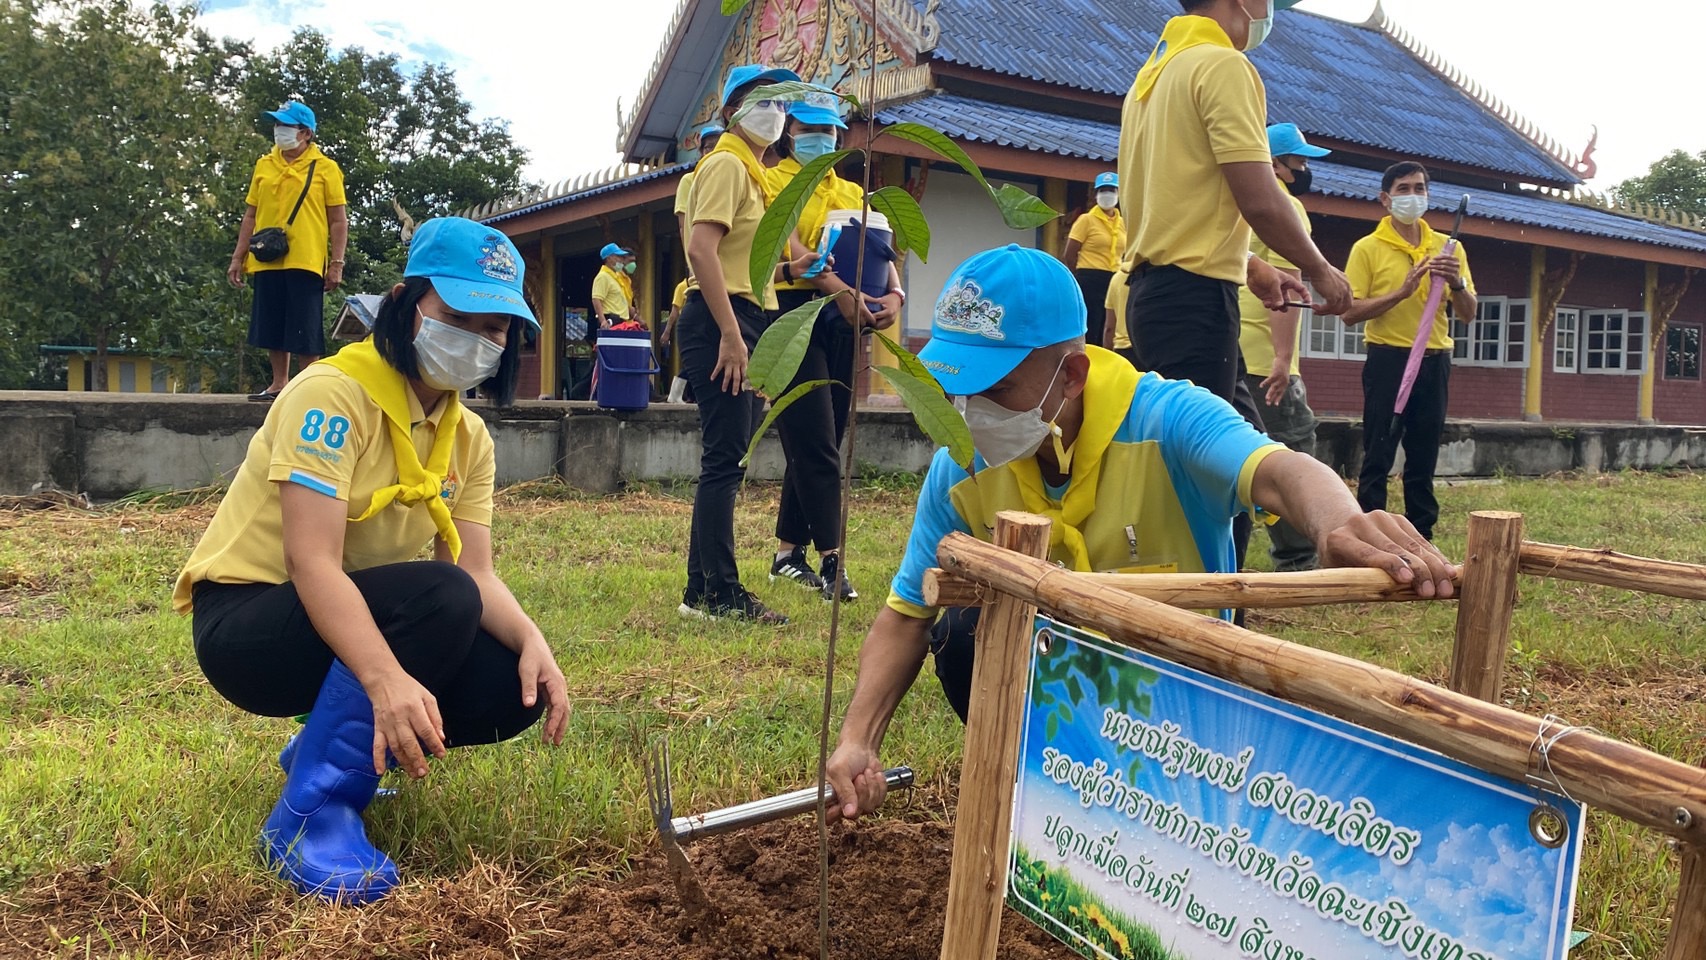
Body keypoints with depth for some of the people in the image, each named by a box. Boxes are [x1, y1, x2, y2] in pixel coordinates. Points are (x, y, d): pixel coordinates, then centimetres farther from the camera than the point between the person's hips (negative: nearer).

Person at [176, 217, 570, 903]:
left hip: (349, 621, 7)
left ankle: (325, 747, 10)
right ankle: (313, 813, -22)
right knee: (438, 597, -32)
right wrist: (387, 678, -43)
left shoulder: (468, 436, 3)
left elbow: (479, 575, -5)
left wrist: (532, 641, -26)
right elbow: (313, 563, -30)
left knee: (513, 687, -13)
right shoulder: (335, 393, -20)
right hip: (244, 622, -7)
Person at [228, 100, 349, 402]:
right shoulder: (263, 166, 13)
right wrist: (238, 257, 11)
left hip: (305, 262, -5)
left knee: (305, 330, -2)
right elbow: (250, 216, 16)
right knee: (272, 327, 10)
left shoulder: (325, 168, 0)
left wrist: (337, 263, -9)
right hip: (266, 262, 5)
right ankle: (279, 383, 21)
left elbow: (339, 221, -2)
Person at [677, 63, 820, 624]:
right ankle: (718, 592, -3)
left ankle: (703, 587, 17)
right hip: (720, 323, -10)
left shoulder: (753, 172, 22)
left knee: (728, 457, 11)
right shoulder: (727, 164, -7)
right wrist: (731, 334, -24)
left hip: (742, 323, 10)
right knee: (726, 456, -9)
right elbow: (701, 249, -20)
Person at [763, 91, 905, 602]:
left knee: (819, 443, 9)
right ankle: (832, 560, -9)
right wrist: (840, 290, -29)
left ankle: (789, 551, 19)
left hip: (844, 321, 6)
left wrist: (894, 294, -13)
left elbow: (879, 252, 9)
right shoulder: (772, 182, 2)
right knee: (815, 444, -10)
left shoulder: (851, 193, 20)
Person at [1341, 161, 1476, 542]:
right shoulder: (1368, 248, -2)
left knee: (1423, 460, 9)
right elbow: (1349, 312, -10)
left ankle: (1421, 537, 16)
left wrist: (1456, 284, -11)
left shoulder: (1448, 247, 10)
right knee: (1378, 458, -3)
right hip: (1388, 360, -4)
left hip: (1434, 362, 4)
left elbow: (1468, 312, 9)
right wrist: (1401, 292, -19)